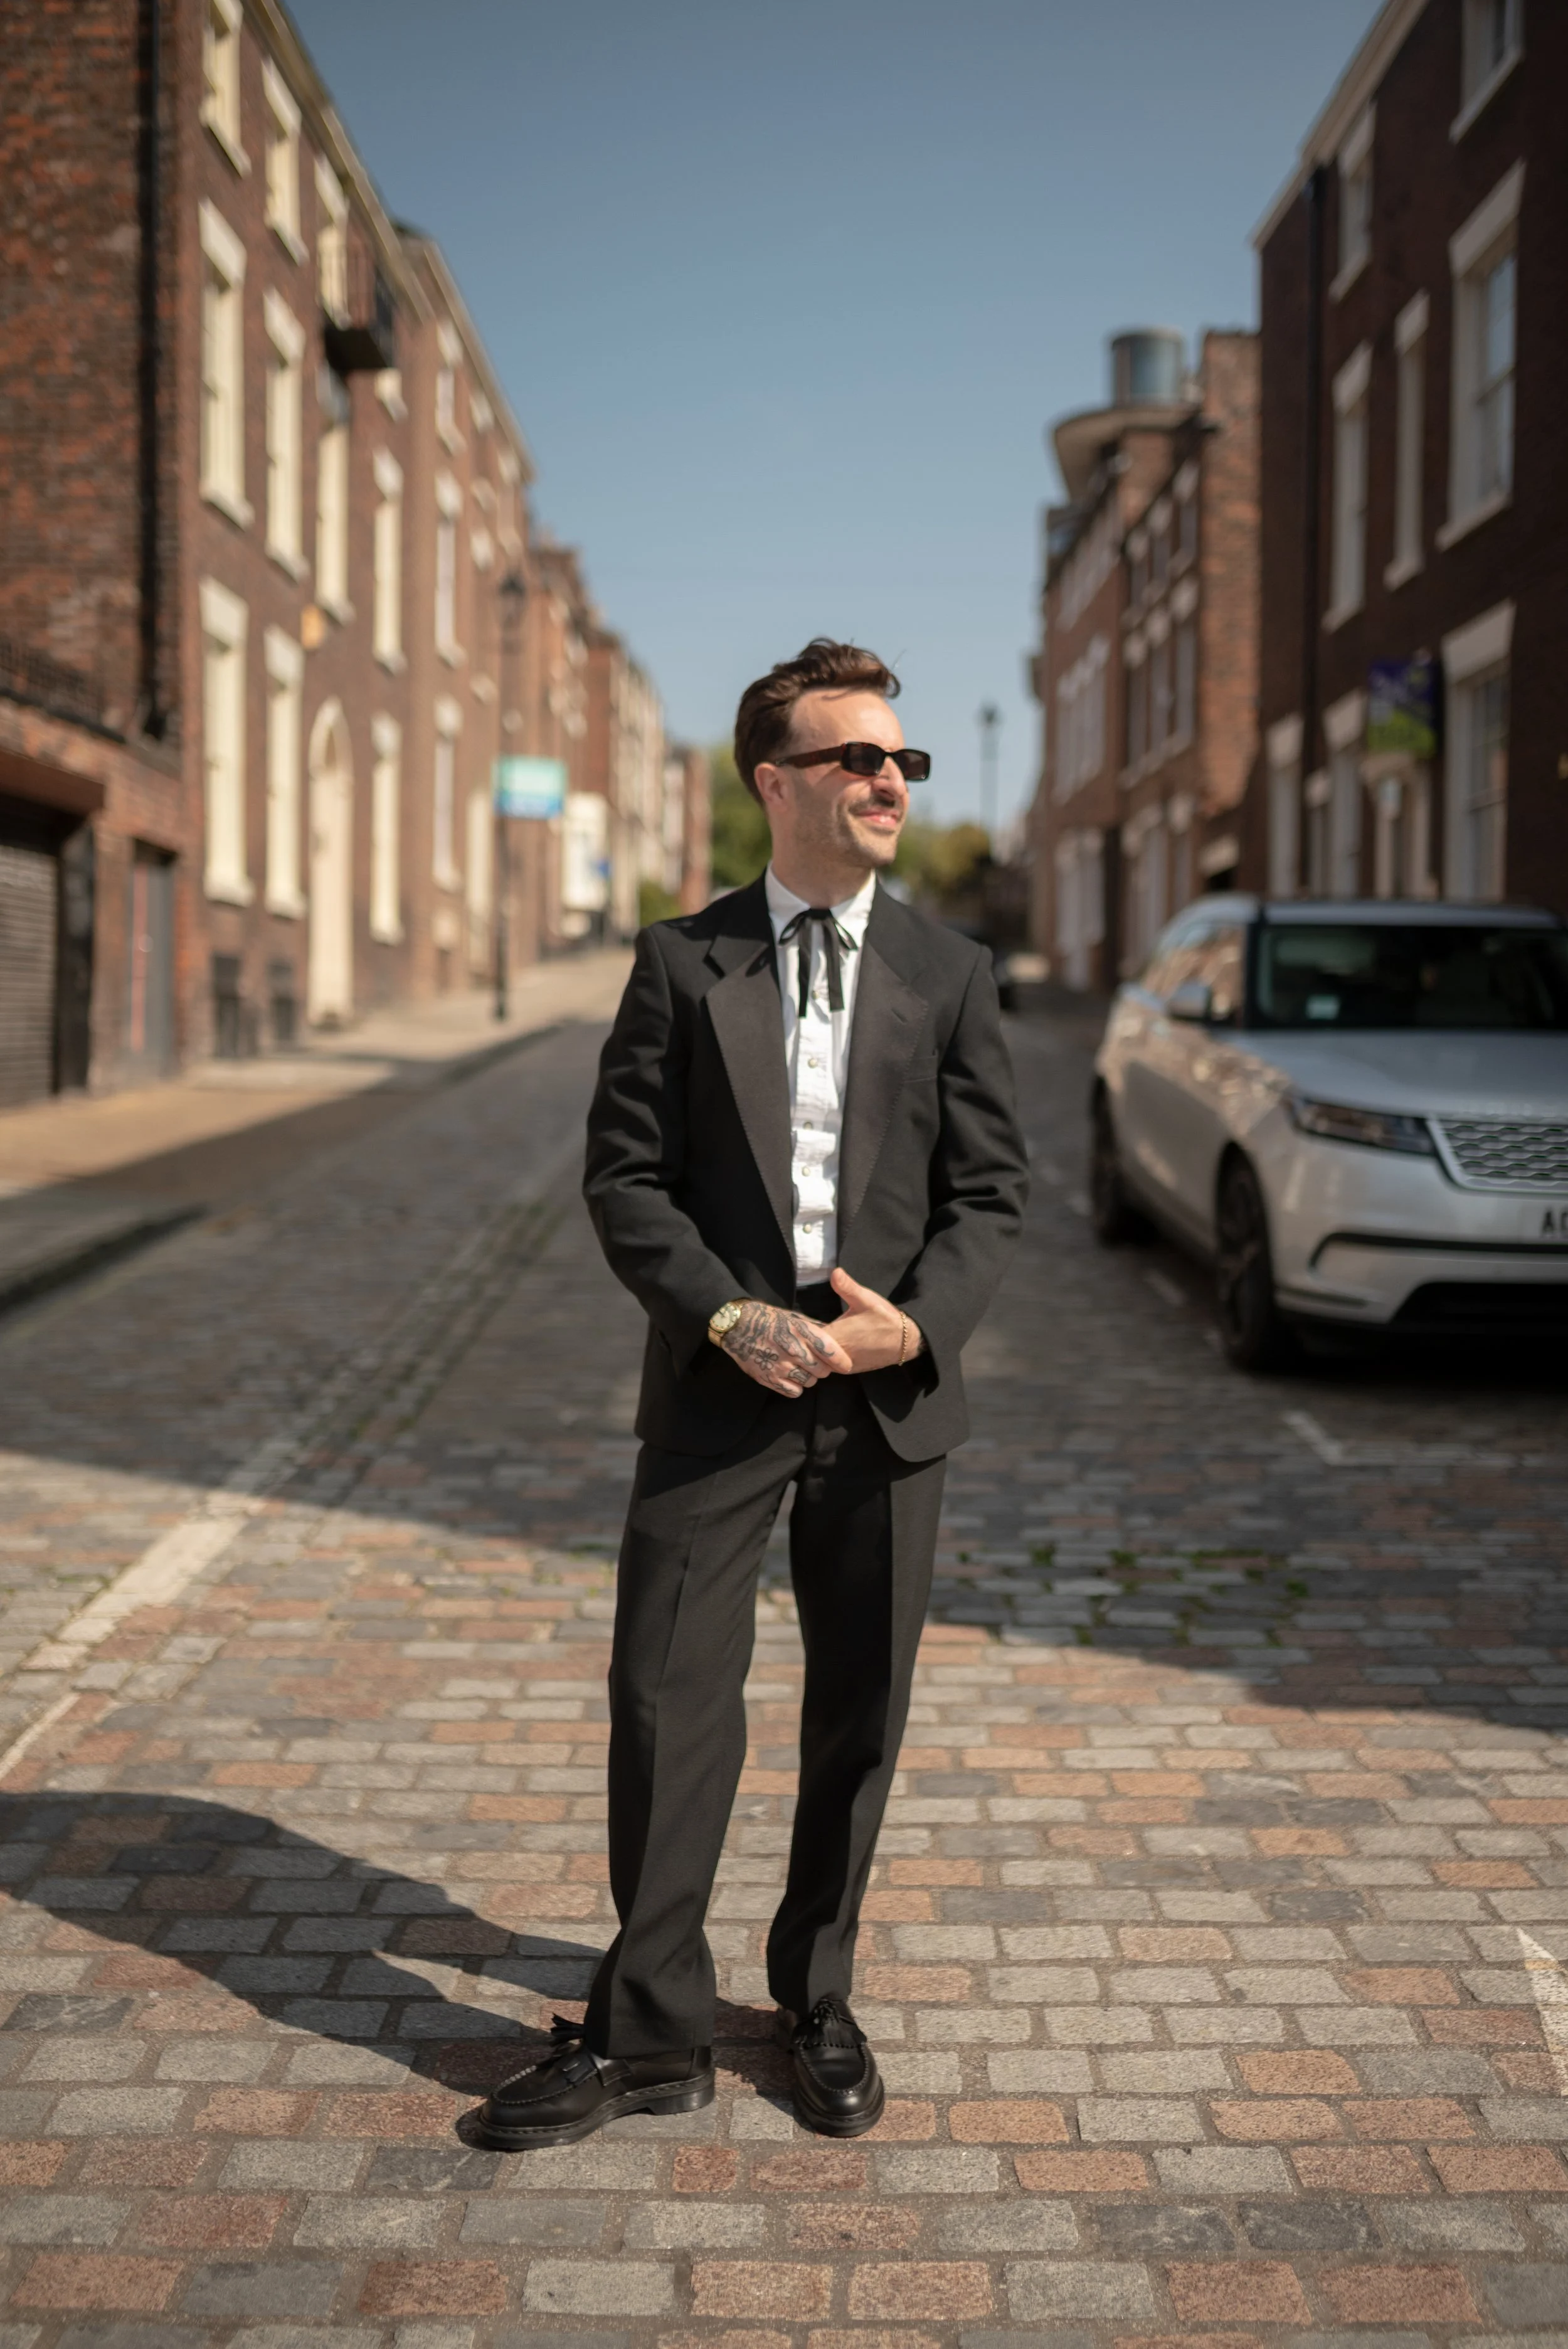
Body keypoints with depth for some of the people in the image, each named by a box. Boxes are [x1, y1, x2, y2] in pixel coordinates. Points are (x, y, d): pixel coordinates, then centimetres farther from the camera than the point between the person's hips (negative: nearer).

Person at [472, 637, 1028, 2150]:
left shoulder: (947, 973, 6)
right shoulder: (682, 964, 2)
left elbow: (988, 1191, 4)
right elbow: (624, 1176, -1)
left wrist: (916, 1320, -14)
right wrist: (729, 1315, -15)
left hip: (887, 1397, 2)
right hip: (719, 1390, -1)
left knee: (859, 1717, 10)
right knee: (669, 1702, -2)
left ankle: (816, 2002, 29)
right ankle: (650, 2034, 12)